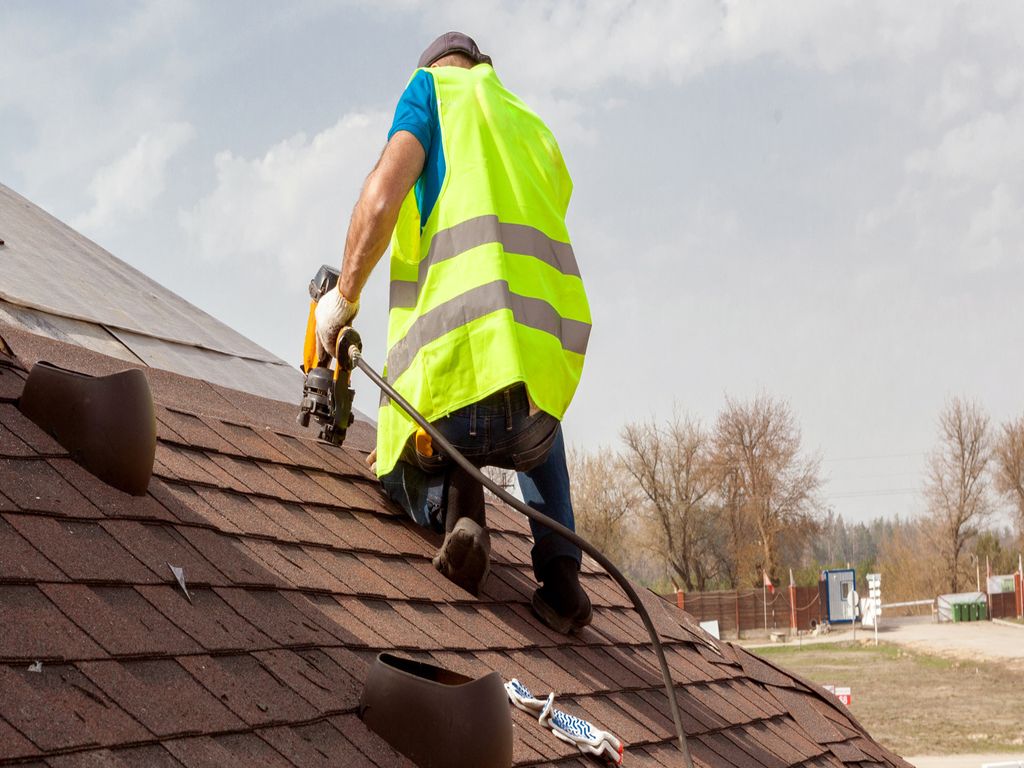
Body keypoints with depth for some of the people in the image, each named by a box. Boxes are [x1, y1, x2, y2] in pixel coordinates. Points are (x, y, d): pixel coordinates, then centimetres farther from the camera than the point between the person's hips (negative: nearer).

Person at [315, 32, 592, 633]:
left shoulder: (434, 88, 14)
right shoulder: (539, 135, 29)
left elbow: (383, 198, -5)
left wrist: (344, 296, 8)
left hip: (454, 379, -4)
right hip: (548, 373, 4)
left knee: (401, 474, 30)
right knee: (539, 436, 43)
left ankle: (451, 499, -6)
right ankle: (560, 572, 19)